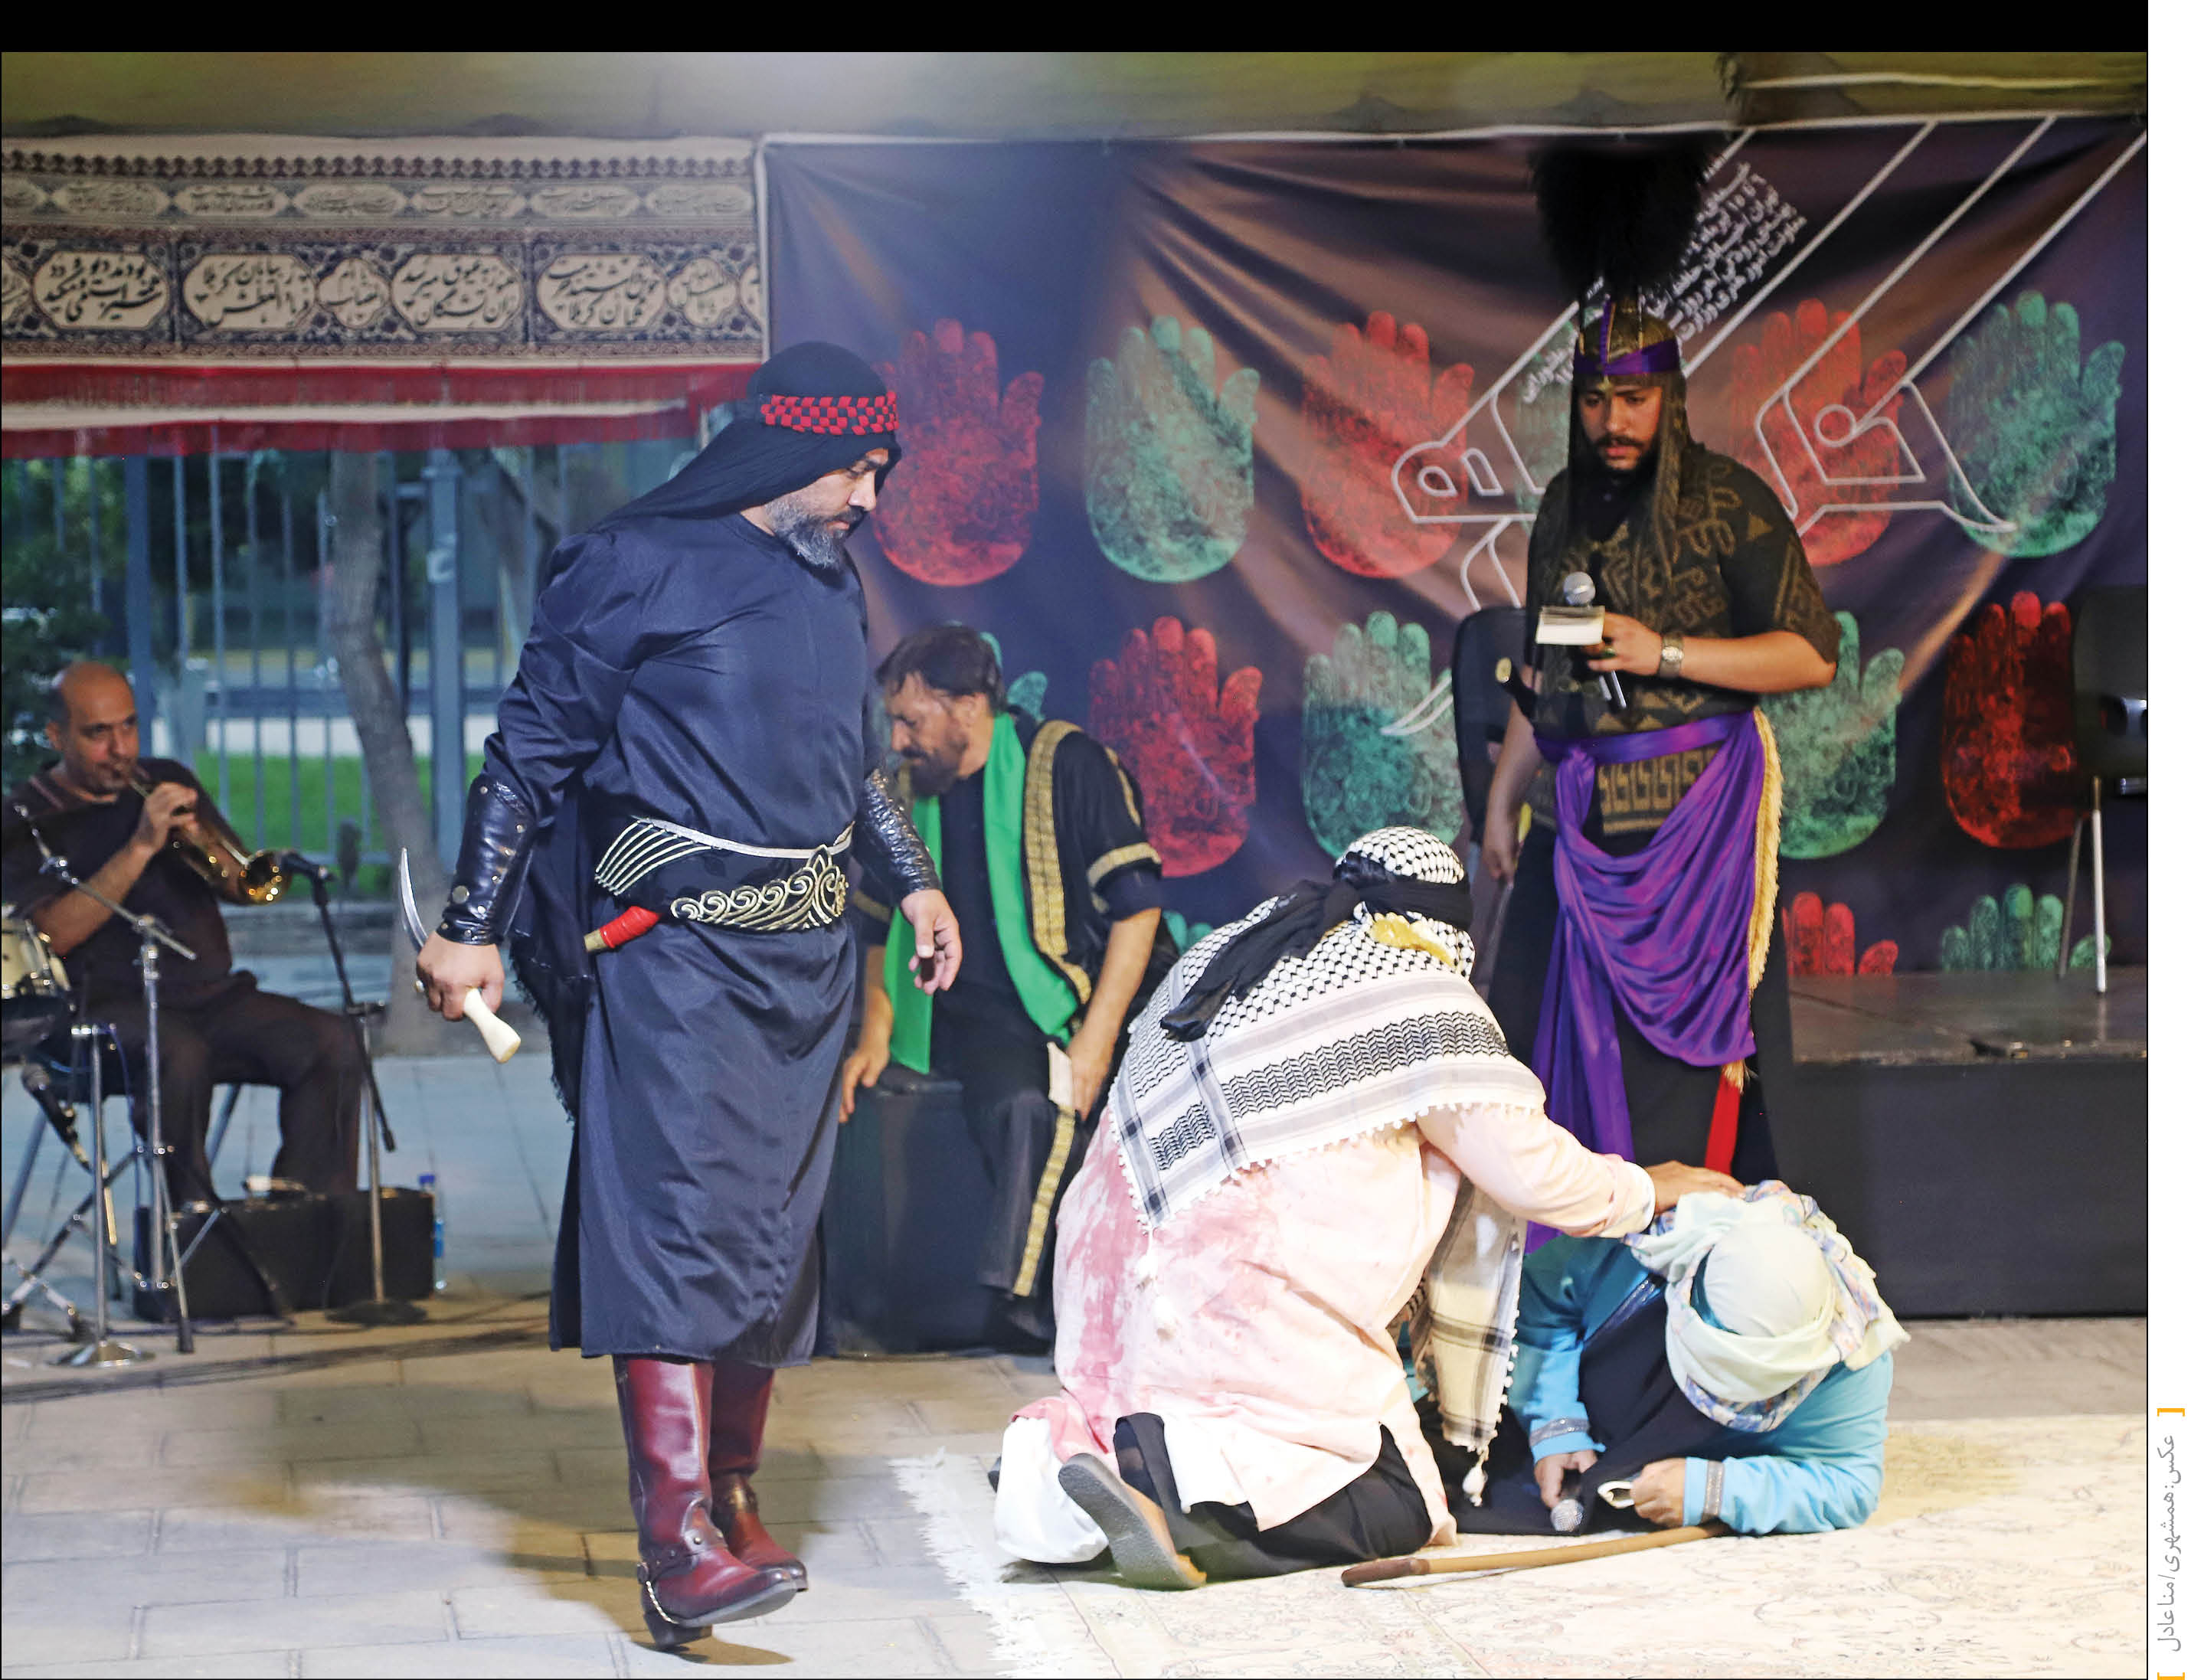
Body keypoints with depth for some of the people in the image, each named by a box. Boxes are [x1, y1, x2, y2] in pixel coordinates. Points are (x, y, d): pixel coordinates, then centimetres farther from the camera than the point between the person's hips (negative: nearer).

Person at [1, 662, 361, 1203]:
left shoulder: (169, 782, 18)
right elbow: (54, 934, -14)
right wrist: (141, 847, -18)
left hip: (214, 995, 5)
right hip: (112, 1006, -5)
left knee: (332, 1043, -21)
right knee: (180, 1056, -39)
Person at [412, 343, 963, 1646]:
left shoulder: (834, 583, 16)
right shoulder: (642, 567, -6)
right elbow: (532, 748, -5)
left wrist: (912, 879, 26)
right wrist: (473, 927, -8)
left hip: (808, 952, 7)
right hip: (677, 943, -7)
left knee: (775, 1221, 8)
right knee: (677, 1209, -16)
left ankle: (734, 1495, 19)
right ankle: (679, 1544, -24)